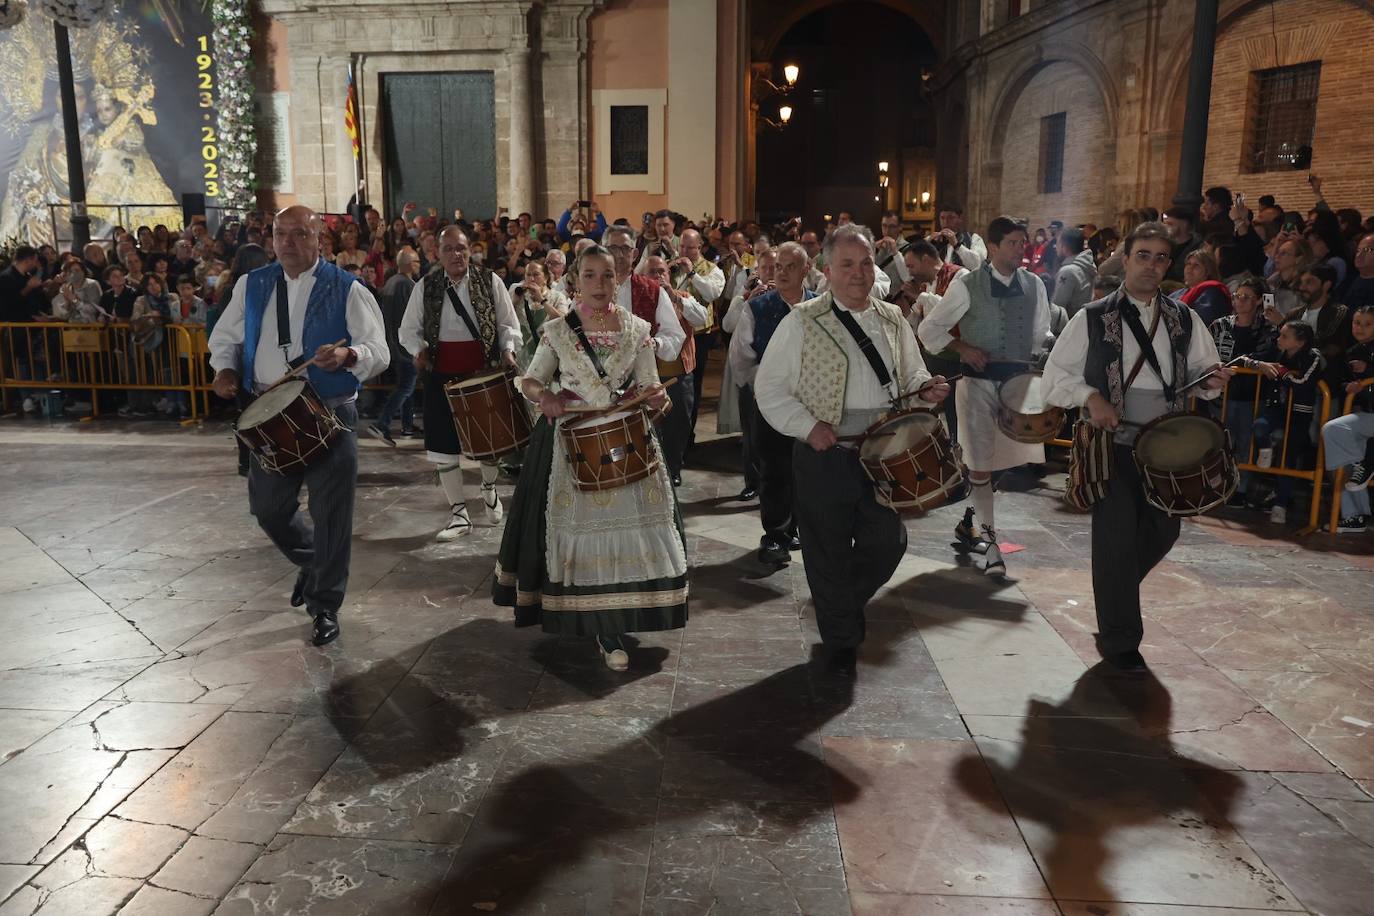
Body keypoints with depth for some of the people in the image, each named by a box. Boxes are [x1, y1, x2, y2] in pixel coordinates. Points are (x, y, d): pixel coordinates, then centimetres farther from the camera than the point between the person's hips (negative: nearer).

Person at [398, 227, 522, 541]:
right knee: (443, 446, 2)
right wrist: (419, 349, -8)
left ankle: (489, 488, 41)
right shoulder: (424, 287, 3)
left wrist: (507, 350, -12)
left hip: (485, 372, -1)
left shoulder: (489, 281, 0)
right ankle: (459, 515, 14)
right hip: (442, 376, 1)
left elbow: (508, 324, 5)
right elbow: (408, 329, 11)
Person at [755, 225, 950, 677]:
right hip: (824, 456, -3)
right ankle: (842, 640, 27)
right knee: (829, 553, 8)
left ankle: (845, 604, 38)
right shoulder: (802, 322, -5)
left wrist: (925, 390, -4)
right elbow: (769, 387, -5)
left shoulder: (893, 320, 9)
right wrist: (808, 425, -16)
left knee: (887, 544, 7)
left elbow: (911, 376, 19)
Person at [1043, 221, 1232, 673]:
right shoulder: (1092, 318, -2)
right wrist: (1090, 397, -17)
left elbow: (1201, 373, 13)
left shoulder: (1184, 320, 9)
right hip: (1112, 441, -4)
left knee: (1164, 530, 12)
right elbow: (1056, 375, -1)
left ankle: (1114, 590, 42)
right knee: (1118, 537, -2)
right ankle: (1119, 640, 13)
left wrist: (1211, 380, -10)